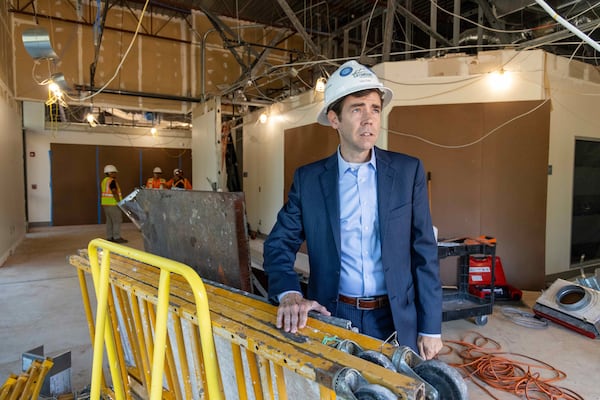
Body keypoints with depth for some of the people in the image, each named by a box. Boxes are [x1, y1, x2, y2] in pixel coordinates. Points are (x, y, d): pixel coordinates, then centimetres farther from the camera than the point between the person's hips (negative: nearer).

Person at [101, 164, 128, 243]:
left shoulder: (104, 181, 14)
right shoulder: (112, 181, -14)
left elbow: (102, 193, 19)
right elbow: (115, 193, -21)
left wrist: (103, 204, 24)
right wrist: (119, 202, -18)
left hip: (105, 204, 9)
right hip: (113, 204, -9)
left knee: (109, 221, 12)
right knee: (117, 221, -4)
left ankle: (109, 237, 15)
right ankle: (117, 238, -3)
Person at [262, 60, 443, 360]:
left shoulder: (407, 171, -4)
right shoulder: (308, 178, -4)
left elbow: (424, 252, -2)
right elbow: (279, 244, -2)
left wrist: (431, 328, -2)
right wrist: (289, 293, -21)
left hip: (396, 320, 1)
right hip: (332, 318, 0)